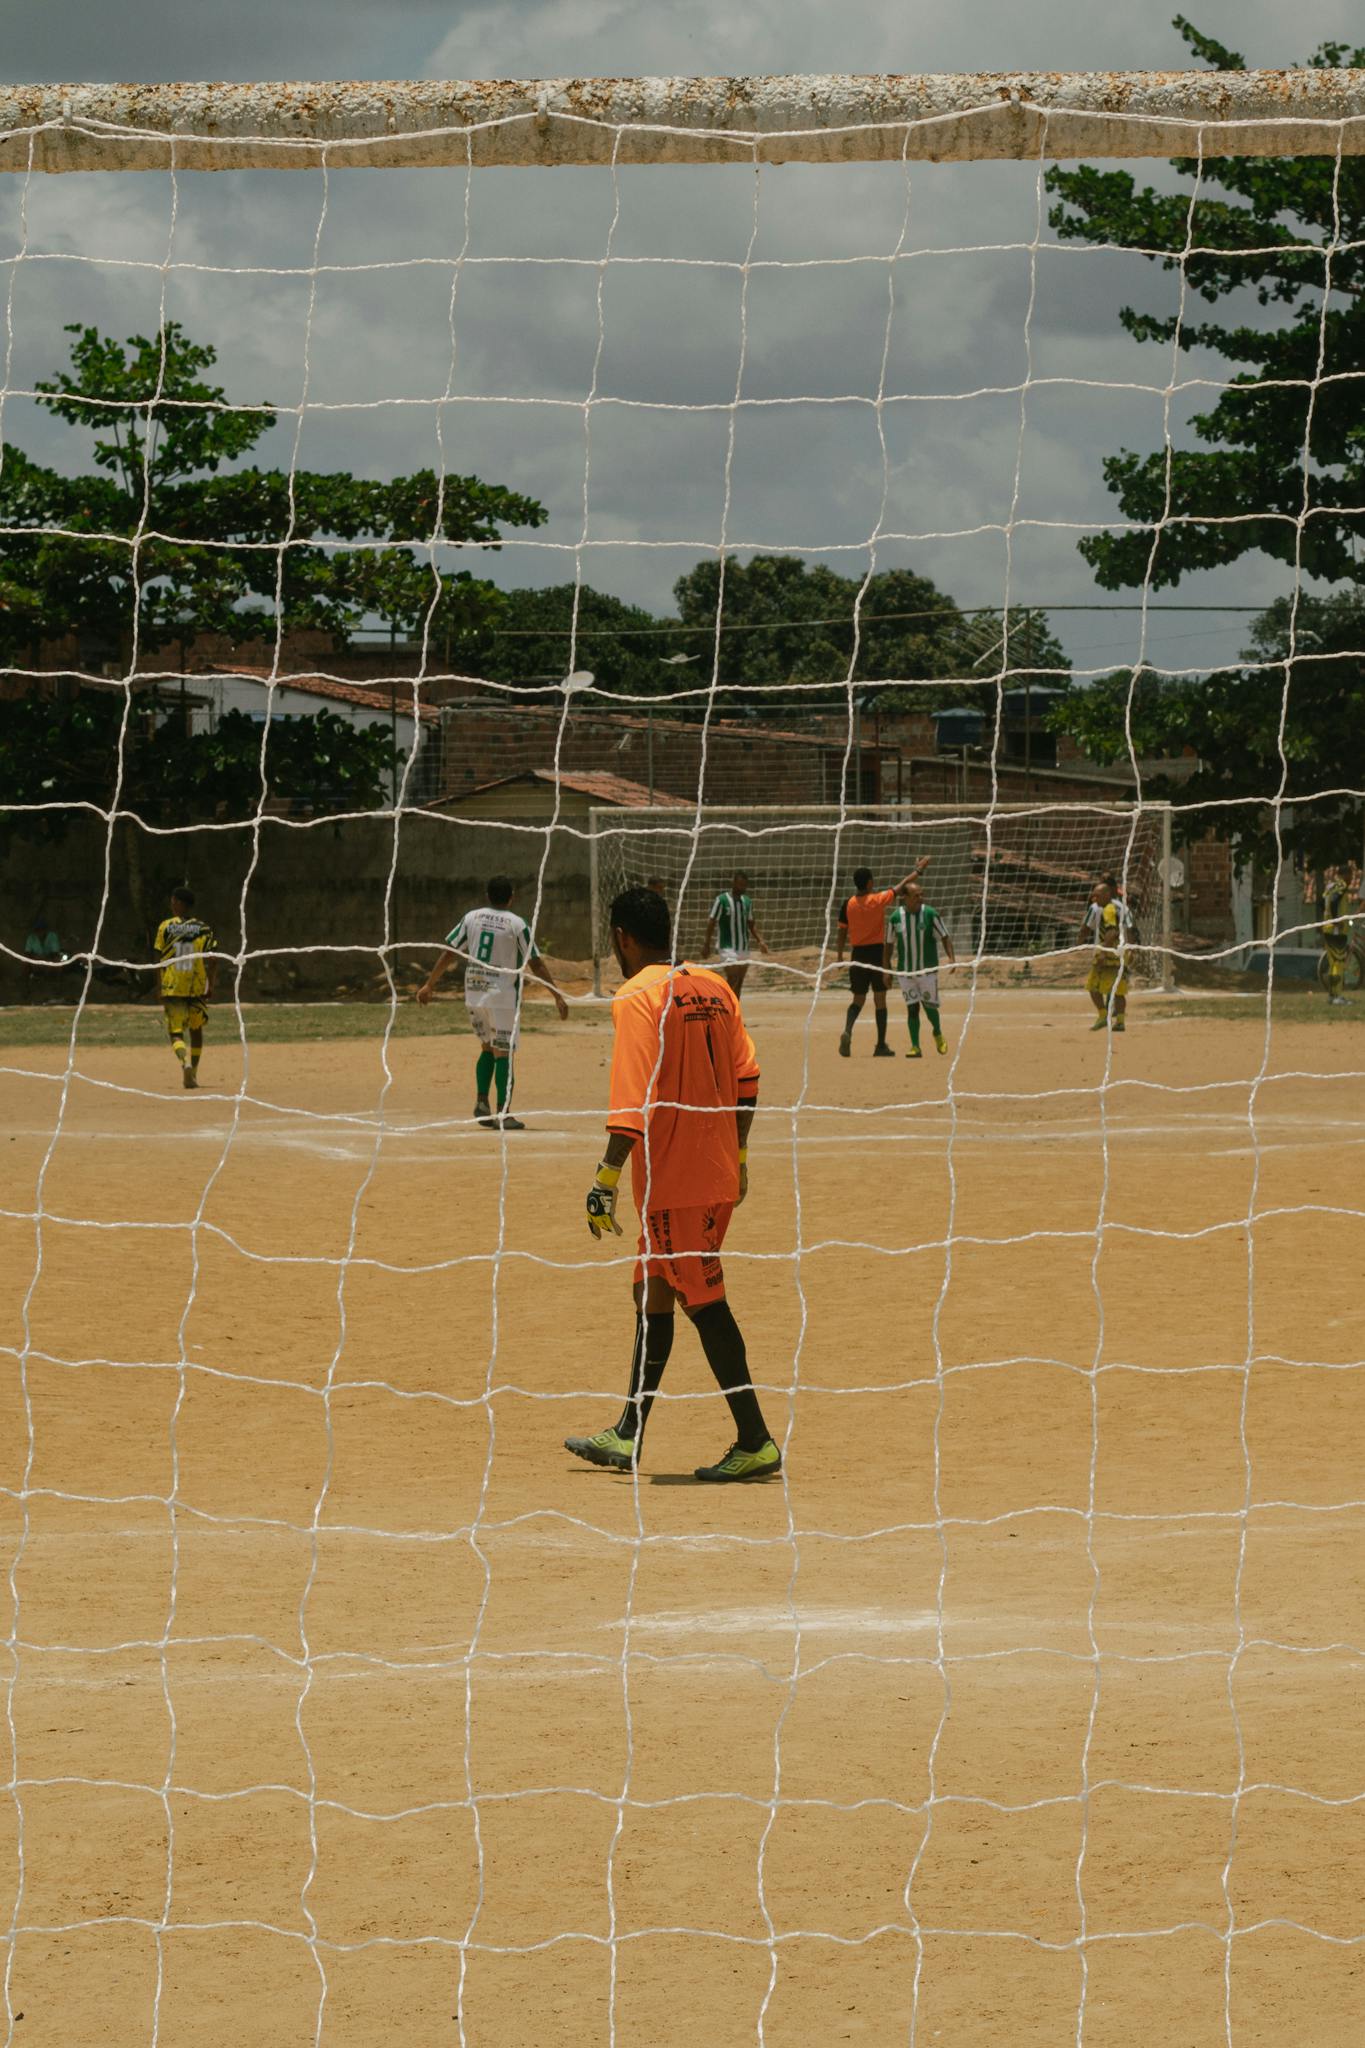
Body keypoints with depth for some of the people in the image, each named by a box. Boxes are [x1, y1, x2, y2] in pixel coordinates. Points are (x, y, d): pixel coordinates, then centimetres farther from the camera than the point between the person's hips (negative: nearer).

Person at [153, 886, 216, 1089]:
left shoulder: (166, 927, -1)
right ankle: (193, 1074, 23)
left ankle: (185, 1063, -30)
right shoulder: (204, 929, 1)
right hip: (197, 988, 2)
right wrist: (211, 986, -3)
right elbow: (211, 960, -7)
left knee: (176, 1032, -2)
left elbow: (160, 958, 1)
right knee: (196, 1030, 19)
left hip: (172, 988, -2)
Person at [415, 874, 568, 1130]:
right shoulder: (517, 924, -7)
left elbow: (449, 953, 5)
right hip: (503, 995, -4)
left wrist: (430, 985, 14)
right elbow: (536, 964, -7)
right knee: (503, 1053, 0)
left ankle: (481, 1101, 6)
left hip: (474, 994, 4)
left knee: (488, 1048, 20)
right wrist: (557, 996, -3)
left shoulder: (471, 917, 3)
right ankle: (502, 1115, -3)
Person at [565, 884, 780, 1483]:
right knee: (653, 1297, 17)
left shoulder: (638, 998, -13)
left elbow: (633, 1101, -21)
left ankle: (754, 1442, -3)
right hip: (718, 1174, 8)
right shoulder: (715, 989, 10)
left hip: (670, 1180, -8)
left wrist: (606, 1181, -21)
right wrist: (738, 1157, 21)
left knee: (705, 1304, -4)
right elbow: (747, 1079, 11)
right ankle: (628, 1435, 24)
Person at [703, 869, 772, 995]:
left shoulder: (747, 901, 8)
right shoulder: (722, 900, -9)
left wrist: (760, 941, 3)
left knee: (739, 984, 6)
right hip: (727, 948, -6)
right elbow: (711, 923, -7)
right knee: (733, 979, -17)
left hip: (743, 949, 6)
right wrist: (707, 945, -11)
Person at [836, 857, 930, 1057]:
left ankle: (847, 1031, -17)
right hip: (877, 952, -3)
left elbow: (842, 932, 1)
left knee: (858, 999, 11)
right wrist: (918, 869, 16)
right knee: (879, 999, 5)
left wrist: (840, 957, 10)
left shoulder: (848, 904, -2)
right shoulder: (878, 900, -9)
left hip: (858, 954, 3)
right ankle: (881, 1046, 7)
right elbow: (901, 886, 2)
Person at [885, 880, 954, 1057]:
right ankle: (915, 1047, 5)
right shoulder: (895, 917, -2)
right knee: (912, 1008, -1)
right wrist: (886, 969, 8)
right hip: (905, 971, 1)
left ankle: (938, 1034, 29)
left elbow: (945, 937, -3)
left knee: (930, 1006, 0)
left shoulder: (930, 914, -7)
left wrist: (952, 958, -18)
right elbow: (889, 944, 8)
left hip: (928, 969, -1)